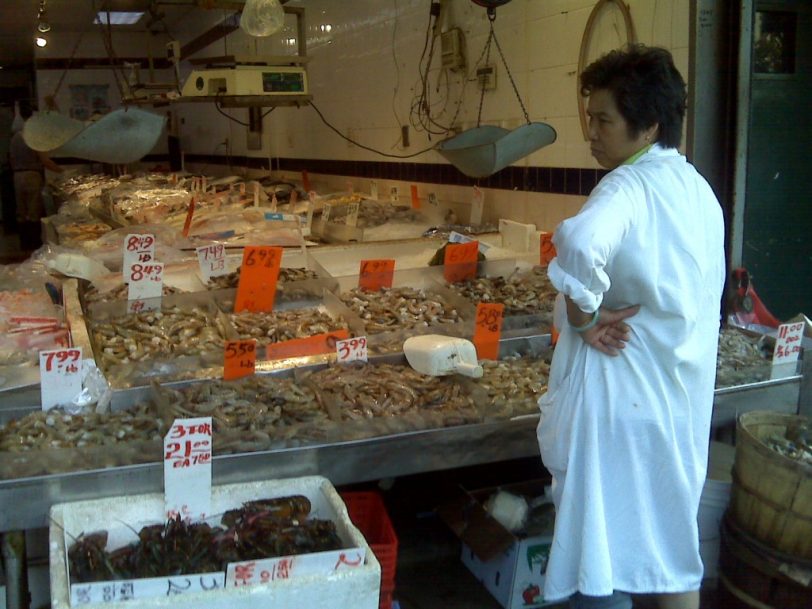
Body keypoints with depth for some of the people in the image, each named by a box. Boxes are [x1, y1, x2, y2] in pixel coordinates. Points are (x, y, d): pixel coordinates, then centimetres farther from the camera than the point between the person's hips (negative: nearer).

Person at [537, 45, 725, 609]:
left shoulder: (629, 186, -17)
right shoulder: (699, 188, 9)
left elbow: (579, 242, -40)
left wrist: (583, 315, -24)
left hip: (624, 398, -8)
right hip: (686, 399, 8)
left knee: (601, 554, 7)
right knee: (674, 541, 21)